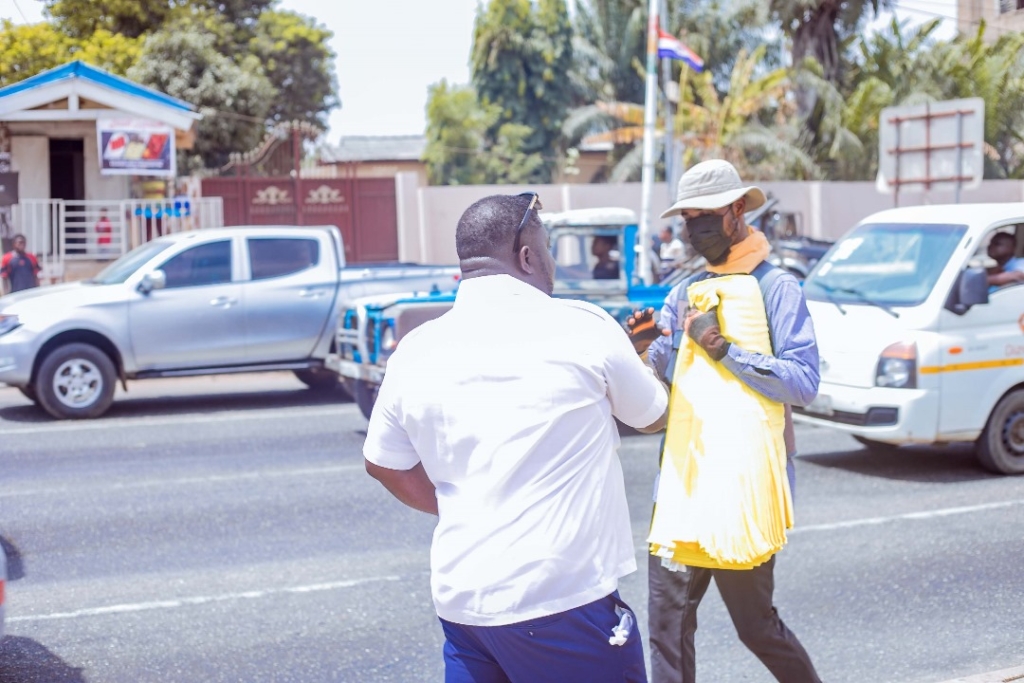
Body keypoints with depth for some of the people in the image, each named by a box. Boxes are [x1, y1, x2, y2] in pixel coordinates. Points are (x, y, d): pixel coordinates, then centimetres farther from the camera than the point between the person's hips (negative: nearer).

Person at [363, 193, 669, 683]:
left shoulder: (415, 351, 3)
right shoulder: (582, 327, -8)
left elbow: (384, 466, 15)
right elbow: (654, 416, 9)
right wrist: (632, 357, 28)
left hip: (460, 599, 5)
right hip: (563, 600, -4)